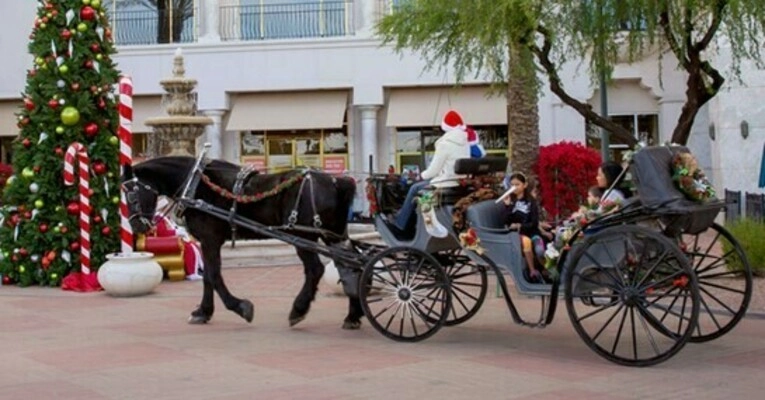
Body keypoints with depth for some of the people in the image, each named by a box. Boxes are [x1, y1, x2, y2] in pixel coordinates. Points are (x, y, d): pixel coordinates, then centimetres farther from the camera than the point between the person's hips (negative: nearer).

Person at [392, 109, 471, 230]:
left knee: (415, 189, 14)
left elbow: (434, 170, -13)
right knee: (420, 185, 28)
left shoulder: (445, 143, -16)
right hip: (461, 182, 8)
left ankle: (400, 222, 22)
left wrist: (423, 175, 9)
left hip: (447, 183, -8)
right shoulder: (465, 143, 6)